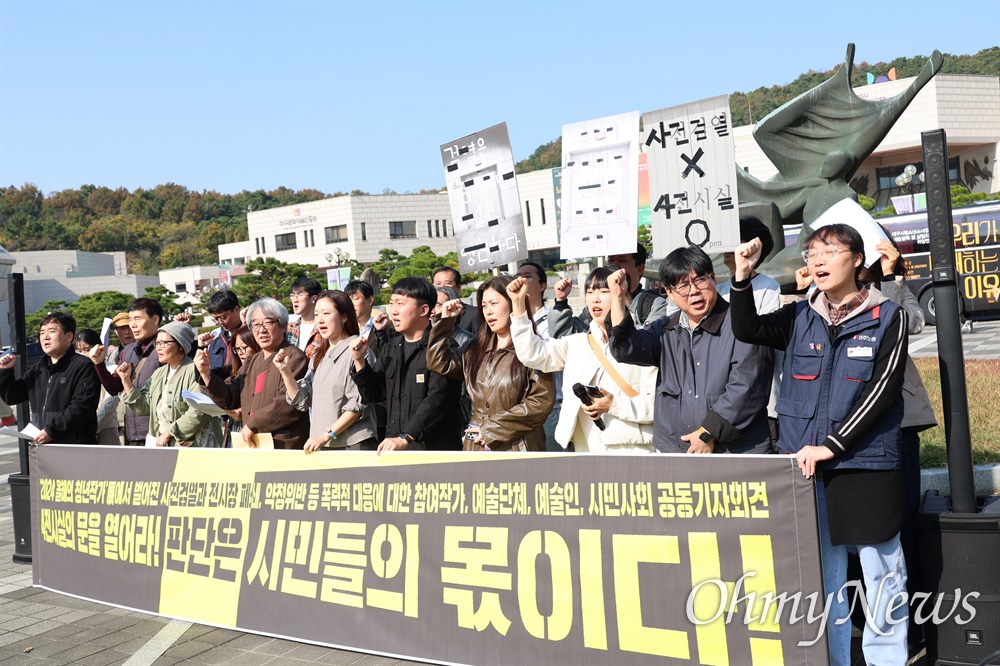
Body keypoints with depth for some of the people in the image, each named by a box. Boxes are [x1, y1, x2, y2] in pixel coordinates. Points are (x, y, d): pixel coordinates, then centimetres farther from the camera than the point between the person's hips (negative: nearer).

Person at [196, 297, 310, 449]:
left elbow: (288, 404, -19)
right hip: (251, 446, 7)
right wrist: (206, 373, 4)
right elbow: (228, 398, 19)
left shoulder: (294, 358, -7)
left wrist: (252, 425, -12)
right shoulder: (252, 363, 21)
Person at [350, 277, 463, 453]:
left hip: (436, 449, -7)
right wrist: (360, 361, 1)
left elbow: (437, 400, -21)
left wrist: (405, 438, -28)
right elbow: (374, 394, 16)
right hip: (394, 450, 7)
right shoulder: (392, 347, 15)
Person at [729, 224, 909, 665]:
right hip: (807, 467, 4)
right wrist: (742, 277, -16)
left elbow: (881, 391, -10)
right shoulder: (800, 318, 10)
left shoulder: (888, 317, -1)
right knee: (822, 581, 11)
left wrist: (830, 445, -16)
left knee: (881, 576, 1)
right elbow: (747, 330, -2)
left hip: (867, 467, -3)